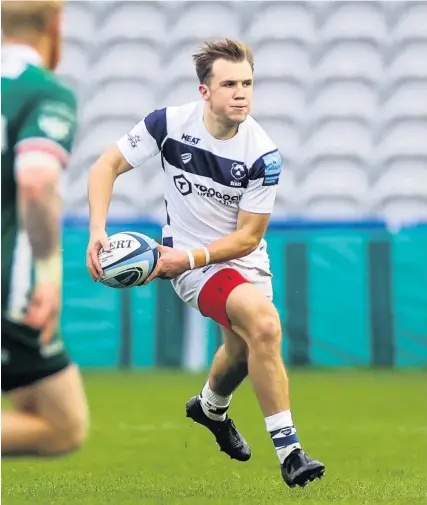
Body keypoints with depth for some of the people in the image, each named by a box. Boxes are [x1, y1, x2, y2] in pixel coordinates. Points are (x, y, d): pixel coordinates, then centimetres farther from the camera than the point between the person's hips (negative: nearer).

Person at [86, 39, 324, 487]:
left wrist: (189, 259, -25)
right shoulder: (170, 123, -17)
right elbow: (106, 166, -6)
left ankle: (211, 407, 52)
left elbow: (247, 236, -12)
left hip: (243, 257, 3)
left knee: (243, 350, 12)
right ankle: (288, 449, -20)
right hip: (189, 258, -3)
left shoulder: (262, 155, -18)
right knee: (263, 320, -26)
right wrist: (98, 231, -19)